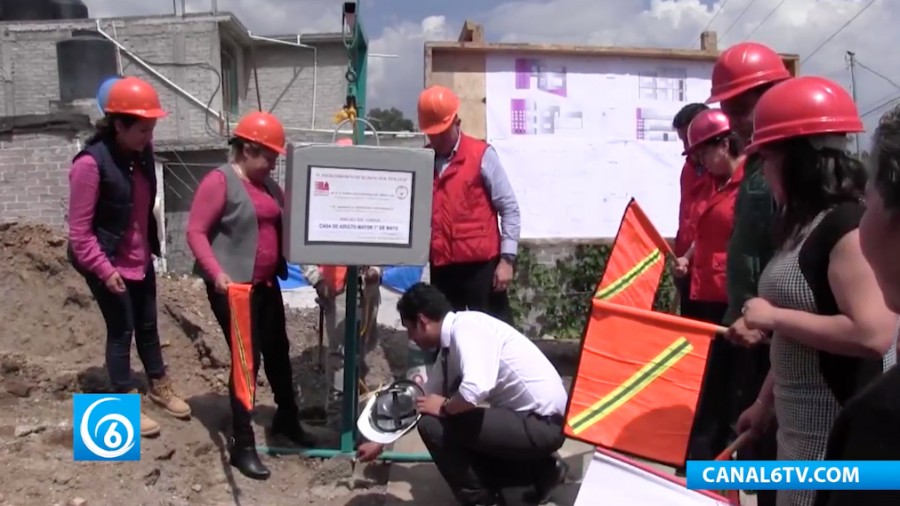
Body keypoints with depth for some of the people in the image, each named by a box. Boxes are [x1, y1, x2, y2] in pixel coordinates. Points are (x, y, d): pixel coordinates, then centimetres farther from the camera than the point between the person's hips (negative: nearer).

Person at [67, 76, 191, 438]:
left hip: (141, 259, 7)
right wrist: (104, 269, -22)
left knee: (148, 326, 19)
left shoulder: (143, 153, -2)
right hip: (108, 264, -7)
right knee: (121, 330, 5)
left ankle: (159, 387, 37)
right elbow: (79, 230, -20)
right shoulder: (91, 163, -23)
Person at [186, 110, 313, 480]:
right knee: (247, 358, -4)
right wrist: (216, 272, -26)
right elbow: (195, 232, -14)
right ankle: (242, 445, 9)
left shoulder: (267, 184, 11)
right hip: (233, 286, -8)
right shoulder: (219, 181, -11)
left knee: (278, 350, 17)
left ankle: (287, 419, 38)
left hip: (266, 283, 8)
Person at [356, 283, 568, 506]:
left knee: (434, 424, -14)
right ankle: (542, 470, 19)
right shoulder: (451, 345, 11)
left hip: (542, 423, -10)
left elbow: (476, 388, -34)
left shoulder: (466, 327, -17)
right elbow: (422, 401, 23)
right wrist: (380, 441, 30)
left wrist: (444, 408, -12)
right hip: (536, 420, 10)